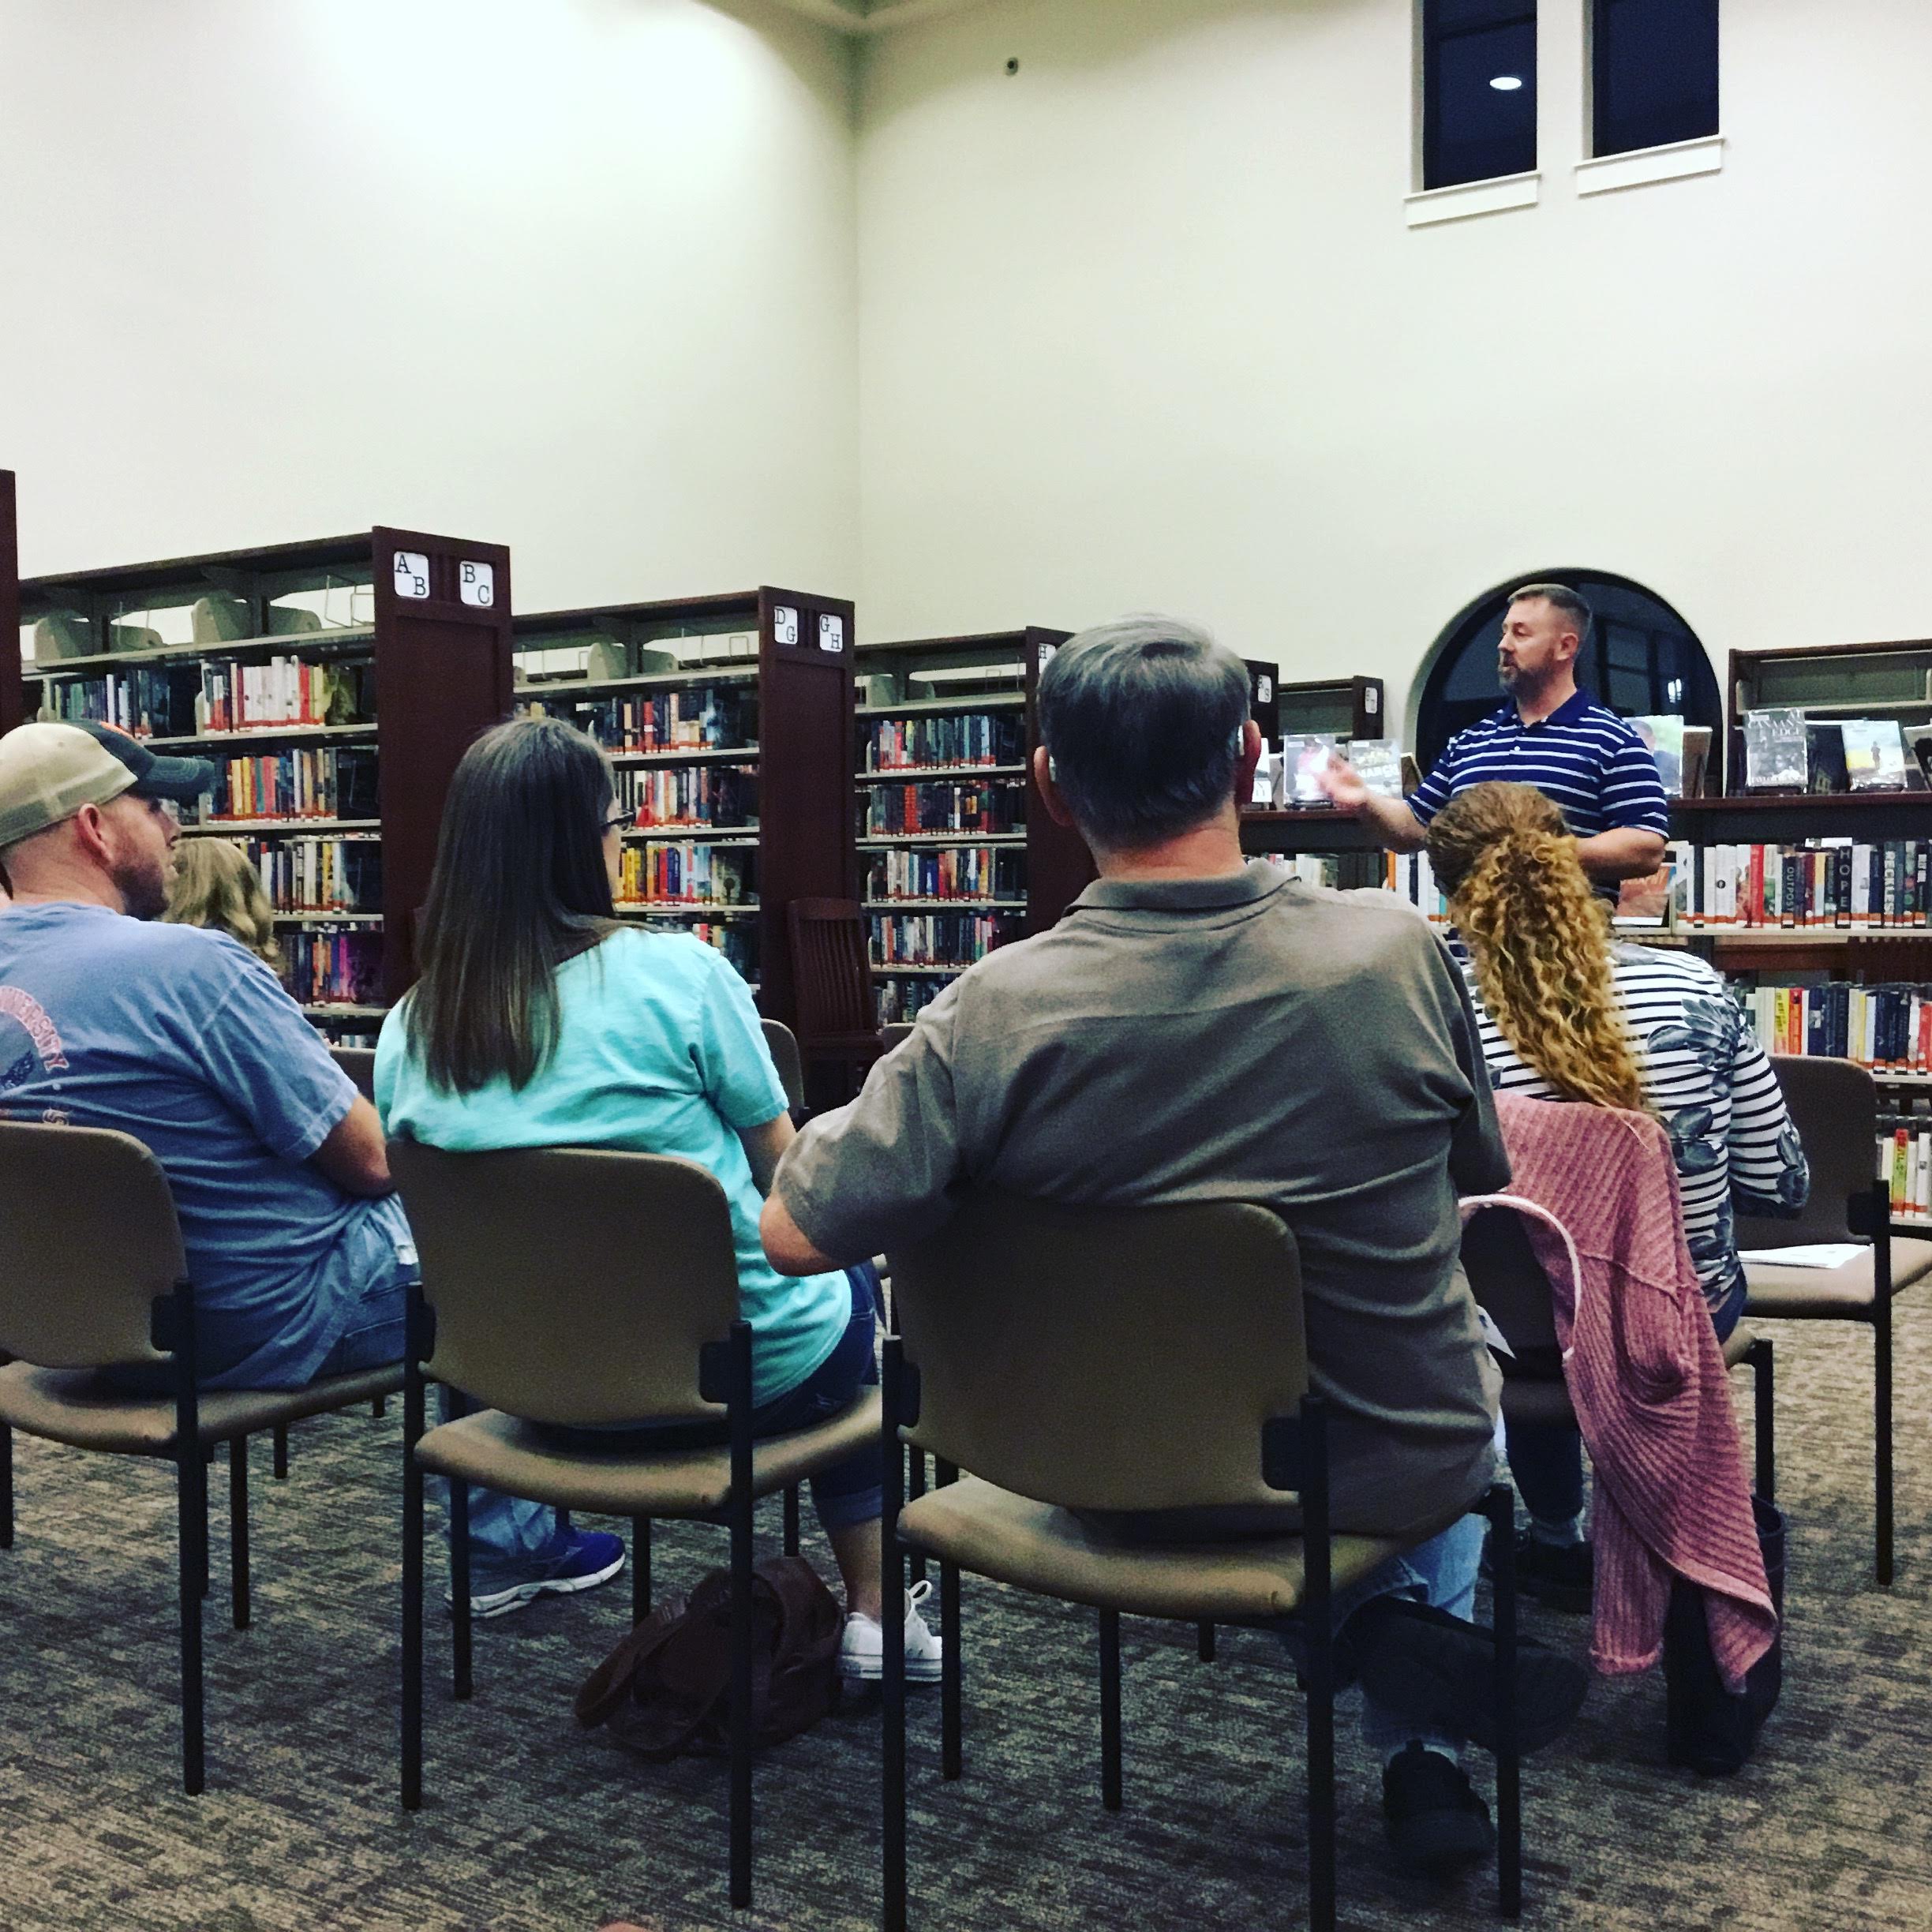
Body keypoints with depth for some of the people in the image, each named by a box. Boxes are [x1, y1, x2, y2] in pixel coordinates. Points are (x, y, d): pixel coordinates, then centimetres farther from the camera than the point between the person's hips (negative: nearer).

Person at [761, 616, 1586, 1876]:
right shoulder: (1398, 952, -21)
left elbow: (794, 1237, -18)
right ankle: (1425, 1758, 31)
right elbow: (1482, 1172, -3)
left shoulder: (994, 1016, -25)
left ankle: (1386, 1639, 15)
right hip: (1398, 1468, 0)